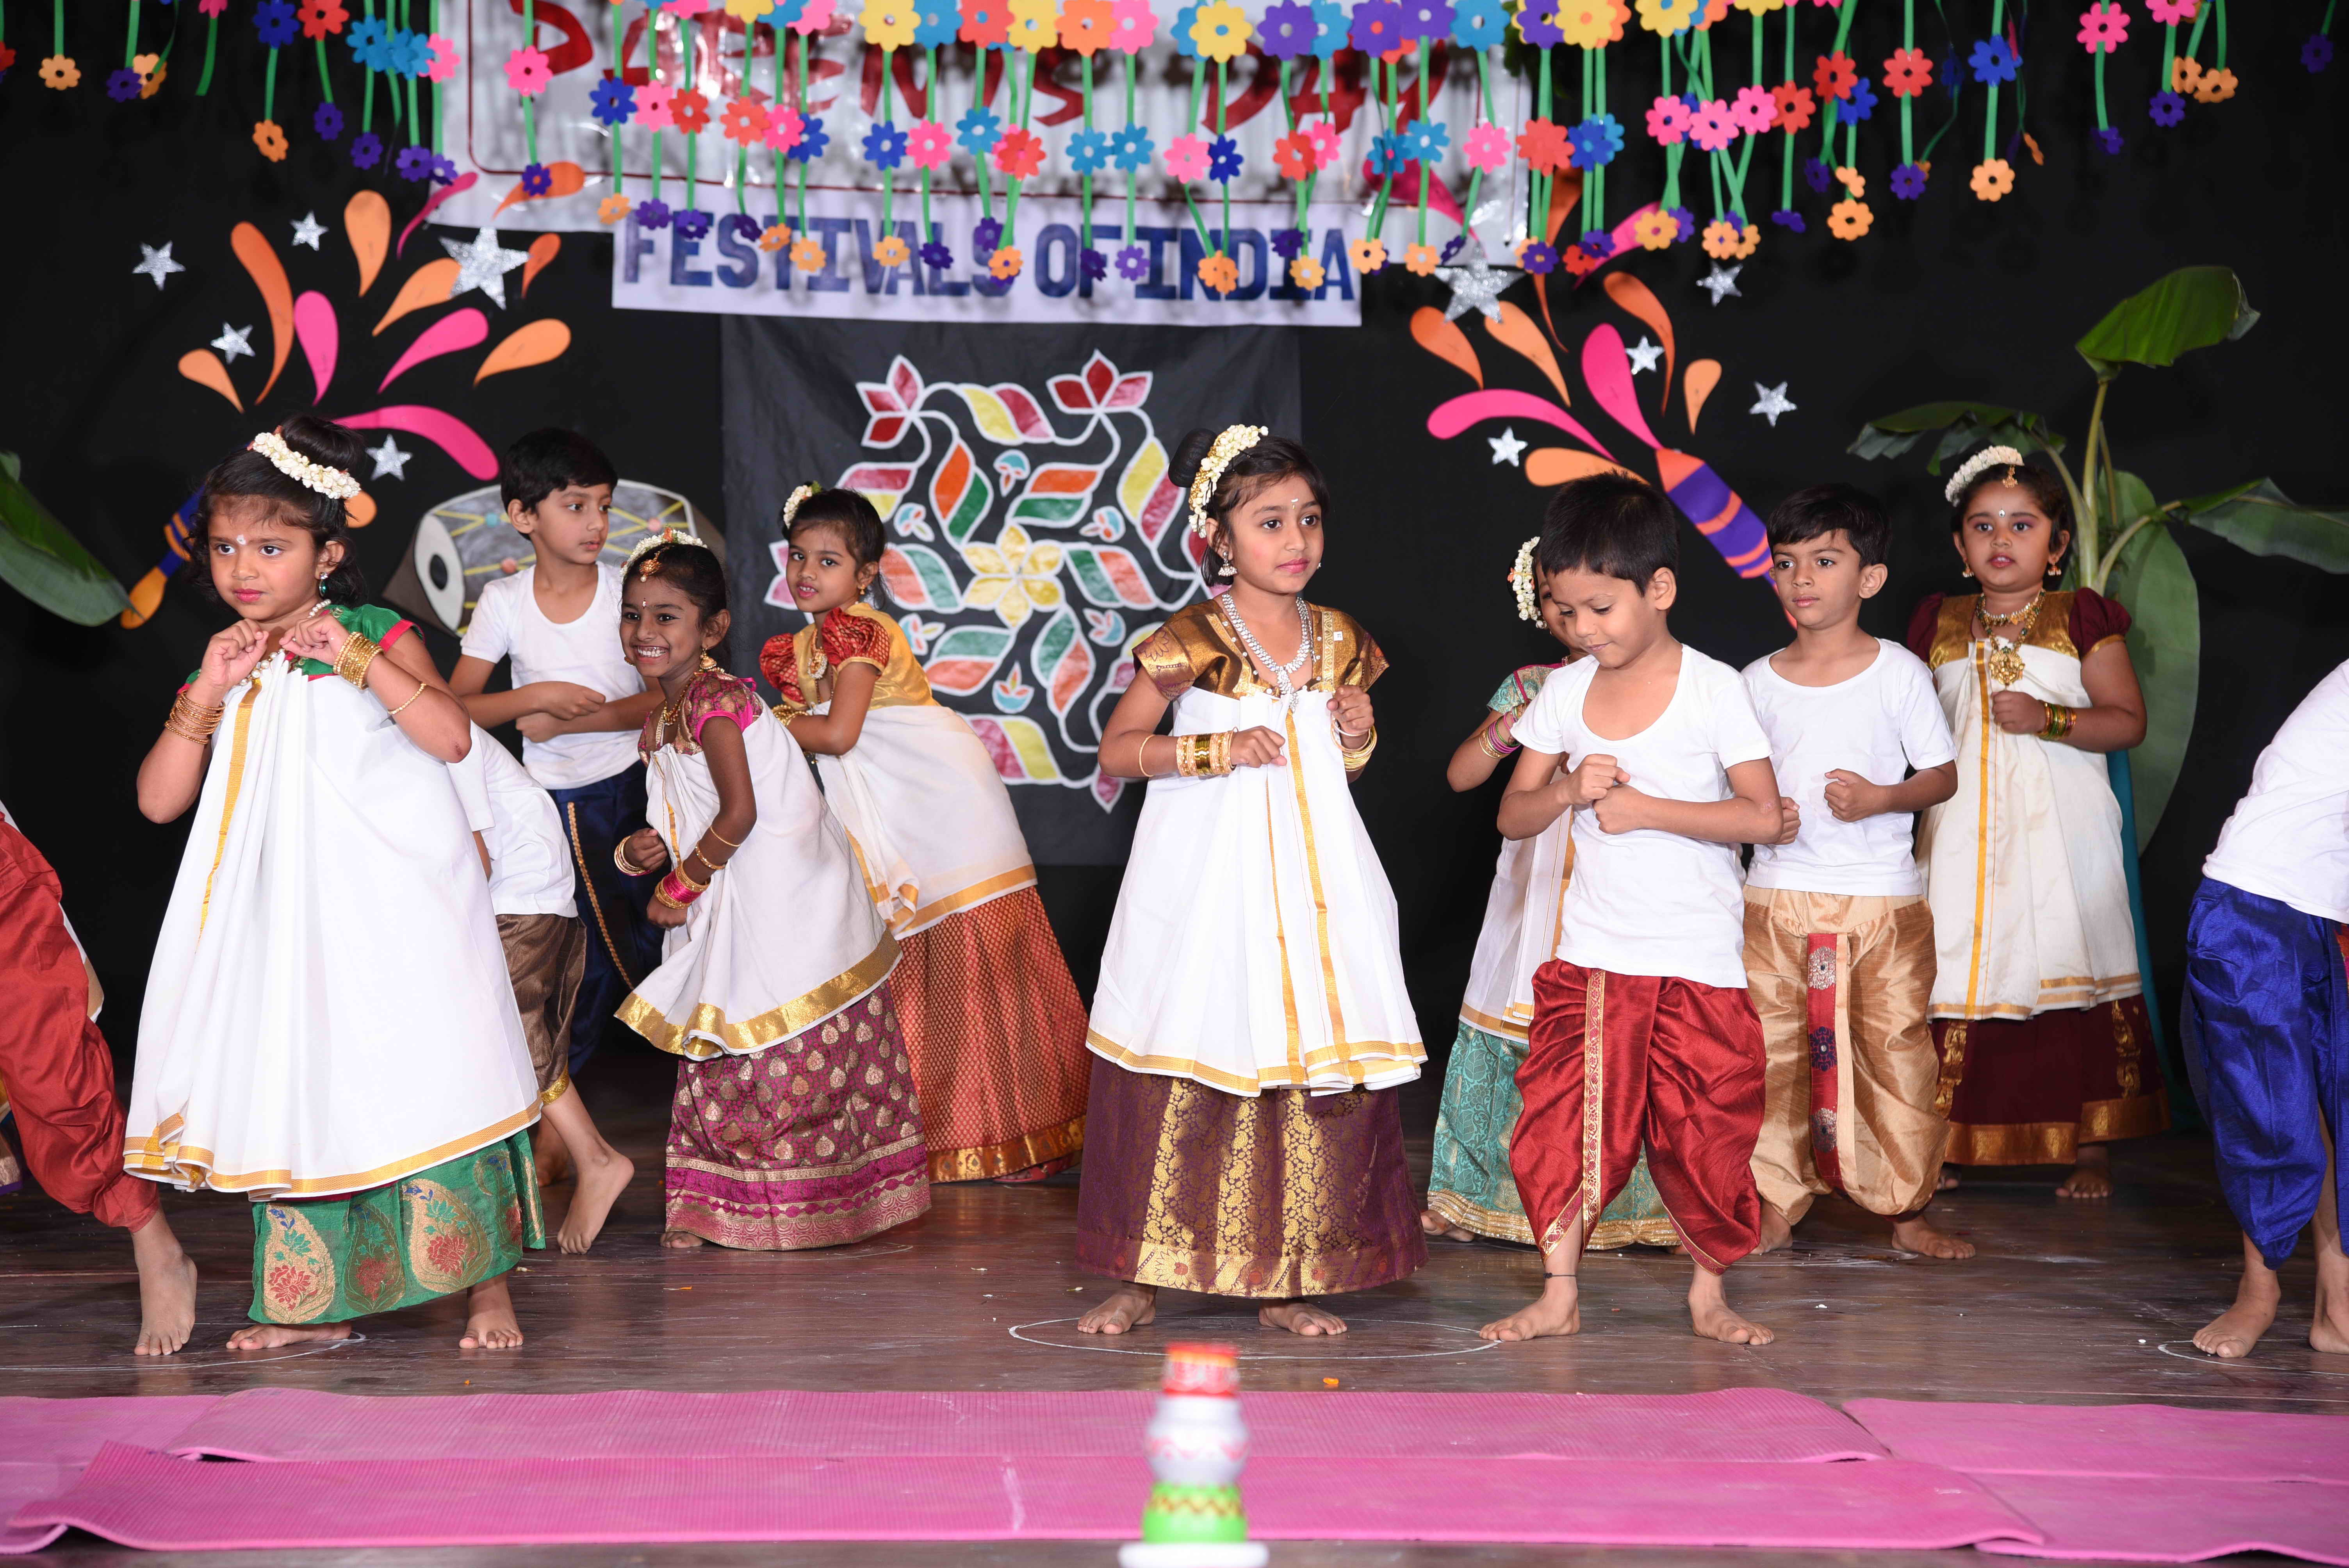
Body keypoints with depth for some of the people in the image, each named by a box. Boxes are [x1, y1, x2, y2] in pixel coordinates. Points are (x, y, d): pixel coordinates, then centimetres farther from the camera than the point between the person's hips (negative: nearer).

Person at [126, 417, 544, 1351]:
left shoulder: (375, 636, -2)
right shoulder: (219, 670, 11)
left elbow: (452, 738, -16)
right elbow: (158, 801, 2)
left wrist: (357, 660, -22)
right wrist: (208, 693, -8)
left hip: (395, 914, -5)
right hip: (289, 919, 5)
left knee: (430, 1082, -4)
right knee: (290, 1093, 6)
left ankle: (486, 1287, 6)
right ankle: (318, 1302, 16)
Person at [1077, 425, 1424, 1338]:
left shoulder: (1338, 643, 9)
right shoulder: (1194, 642, -6)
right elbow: (1115, 751, -4)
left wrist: (1359, 737, -1)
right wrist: (1215, 750, -15)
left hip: (1311, 881, 4)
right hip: (1205, 883, -4)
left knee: (1320, 1072, 2)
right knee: (1179, 1068, -3)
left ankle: (1284, 1281, 13)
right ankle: (1142, 1278, 9)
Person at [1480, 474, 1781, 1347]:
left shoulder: (1713, 689, -7)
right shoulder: (1565, 692, 4)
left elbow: (1763, 816, -13)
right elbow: (1512, 816, 6)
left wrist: (1645, 808, -17)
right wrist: (1570, 791, -14)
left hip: (1698, 963, -3)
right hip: (1589, 957, 3)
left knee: (1703, 1132, 3)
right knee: (1563, 1121, 1)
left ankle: (1708, 1292, 21)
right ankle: (1560, 1294, 13)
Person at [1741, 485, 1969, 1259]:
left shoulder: (1898, 673, -2)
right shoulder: (1758, 681, 5)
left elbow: (1943, 775, 2)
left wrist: (1880, 798, -16)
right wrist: (1760, 818, -8)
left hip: (1883, 898, -2)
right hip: (1777, 897, 2)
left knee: (1897, 1052, 2)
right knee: (1770, 1054, 3)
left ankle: (1908, 1208, 16)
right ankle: (1776, 1205, 15)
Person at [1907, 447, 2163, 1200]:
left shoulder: (2081, 619, 2)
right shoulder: (1939, 626, 10)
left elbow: (2128, 720, -2)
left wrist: (2049, 719, -15)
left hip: (2061, 827, -2)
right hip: (1965, 831, 2)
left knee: (2078, 975, -1)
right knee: (1955, 980, -1)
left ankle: (2090, 1149, 8)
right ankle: (1947, 1146, 8)